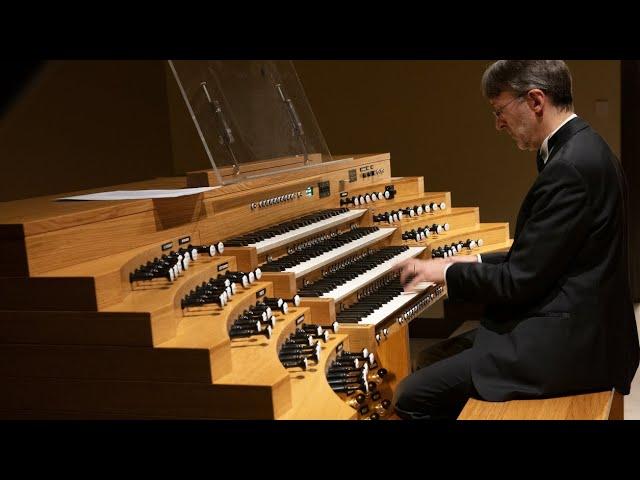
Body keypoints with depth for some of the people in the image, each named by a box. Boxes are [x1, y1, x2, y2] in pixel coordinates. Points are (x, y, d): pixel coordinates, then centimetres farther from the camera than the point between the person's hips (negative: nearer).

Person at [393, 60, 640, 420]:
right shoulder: (581, 149, 11)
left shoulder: (570, 166, -21)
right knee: (436, 356, 18)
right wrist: (476, 264, 14)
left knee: (413, 397, -12)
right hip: (578, 327, 11)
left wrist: (447, 272, -5)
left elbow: (521, 280, -19)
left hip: (570, 343, -11)